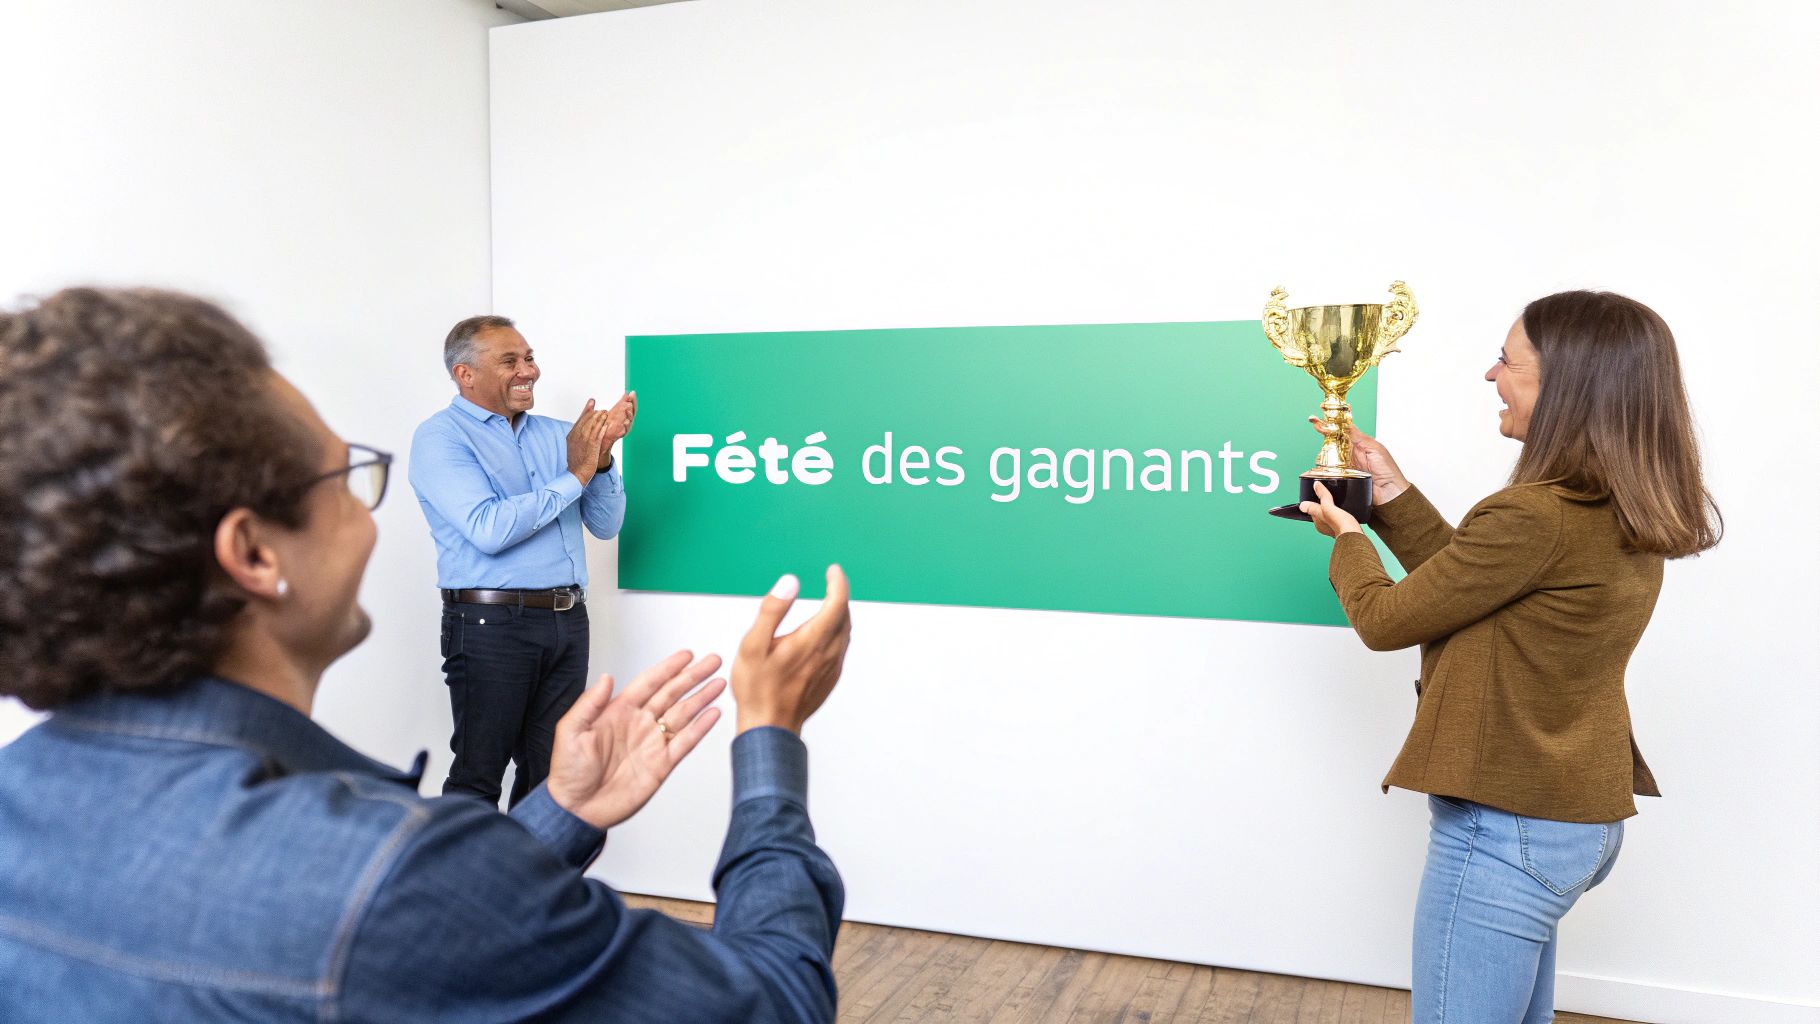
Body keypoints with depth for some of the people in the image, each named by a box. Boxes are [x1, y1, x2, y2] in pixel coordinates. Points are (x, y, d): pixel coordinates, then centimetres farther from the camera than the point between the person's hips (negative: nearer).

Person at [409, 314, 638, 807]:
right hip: (492, 622, -6)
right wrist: (573, 475, -14)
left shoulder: (554, 434, 12)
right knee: (479, 775, 3)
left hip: (568, 620, 6)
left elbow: (606, 525, 10)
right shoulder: (441, 437, -5)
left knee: (550, 771, 12)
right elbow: (488, 529, -19)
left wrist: (601, 459, -7)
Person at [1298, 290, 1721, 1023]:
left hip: (1505, 827, -10)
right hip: (1582, 818, 10)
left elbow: (1385, 620, -13)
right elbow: (1472, 581, 12)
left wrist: (1347, 538, 6)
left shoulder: (1534, 518, -25)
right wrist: (1395, 497, 11)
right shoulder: (1626, 519, 4)